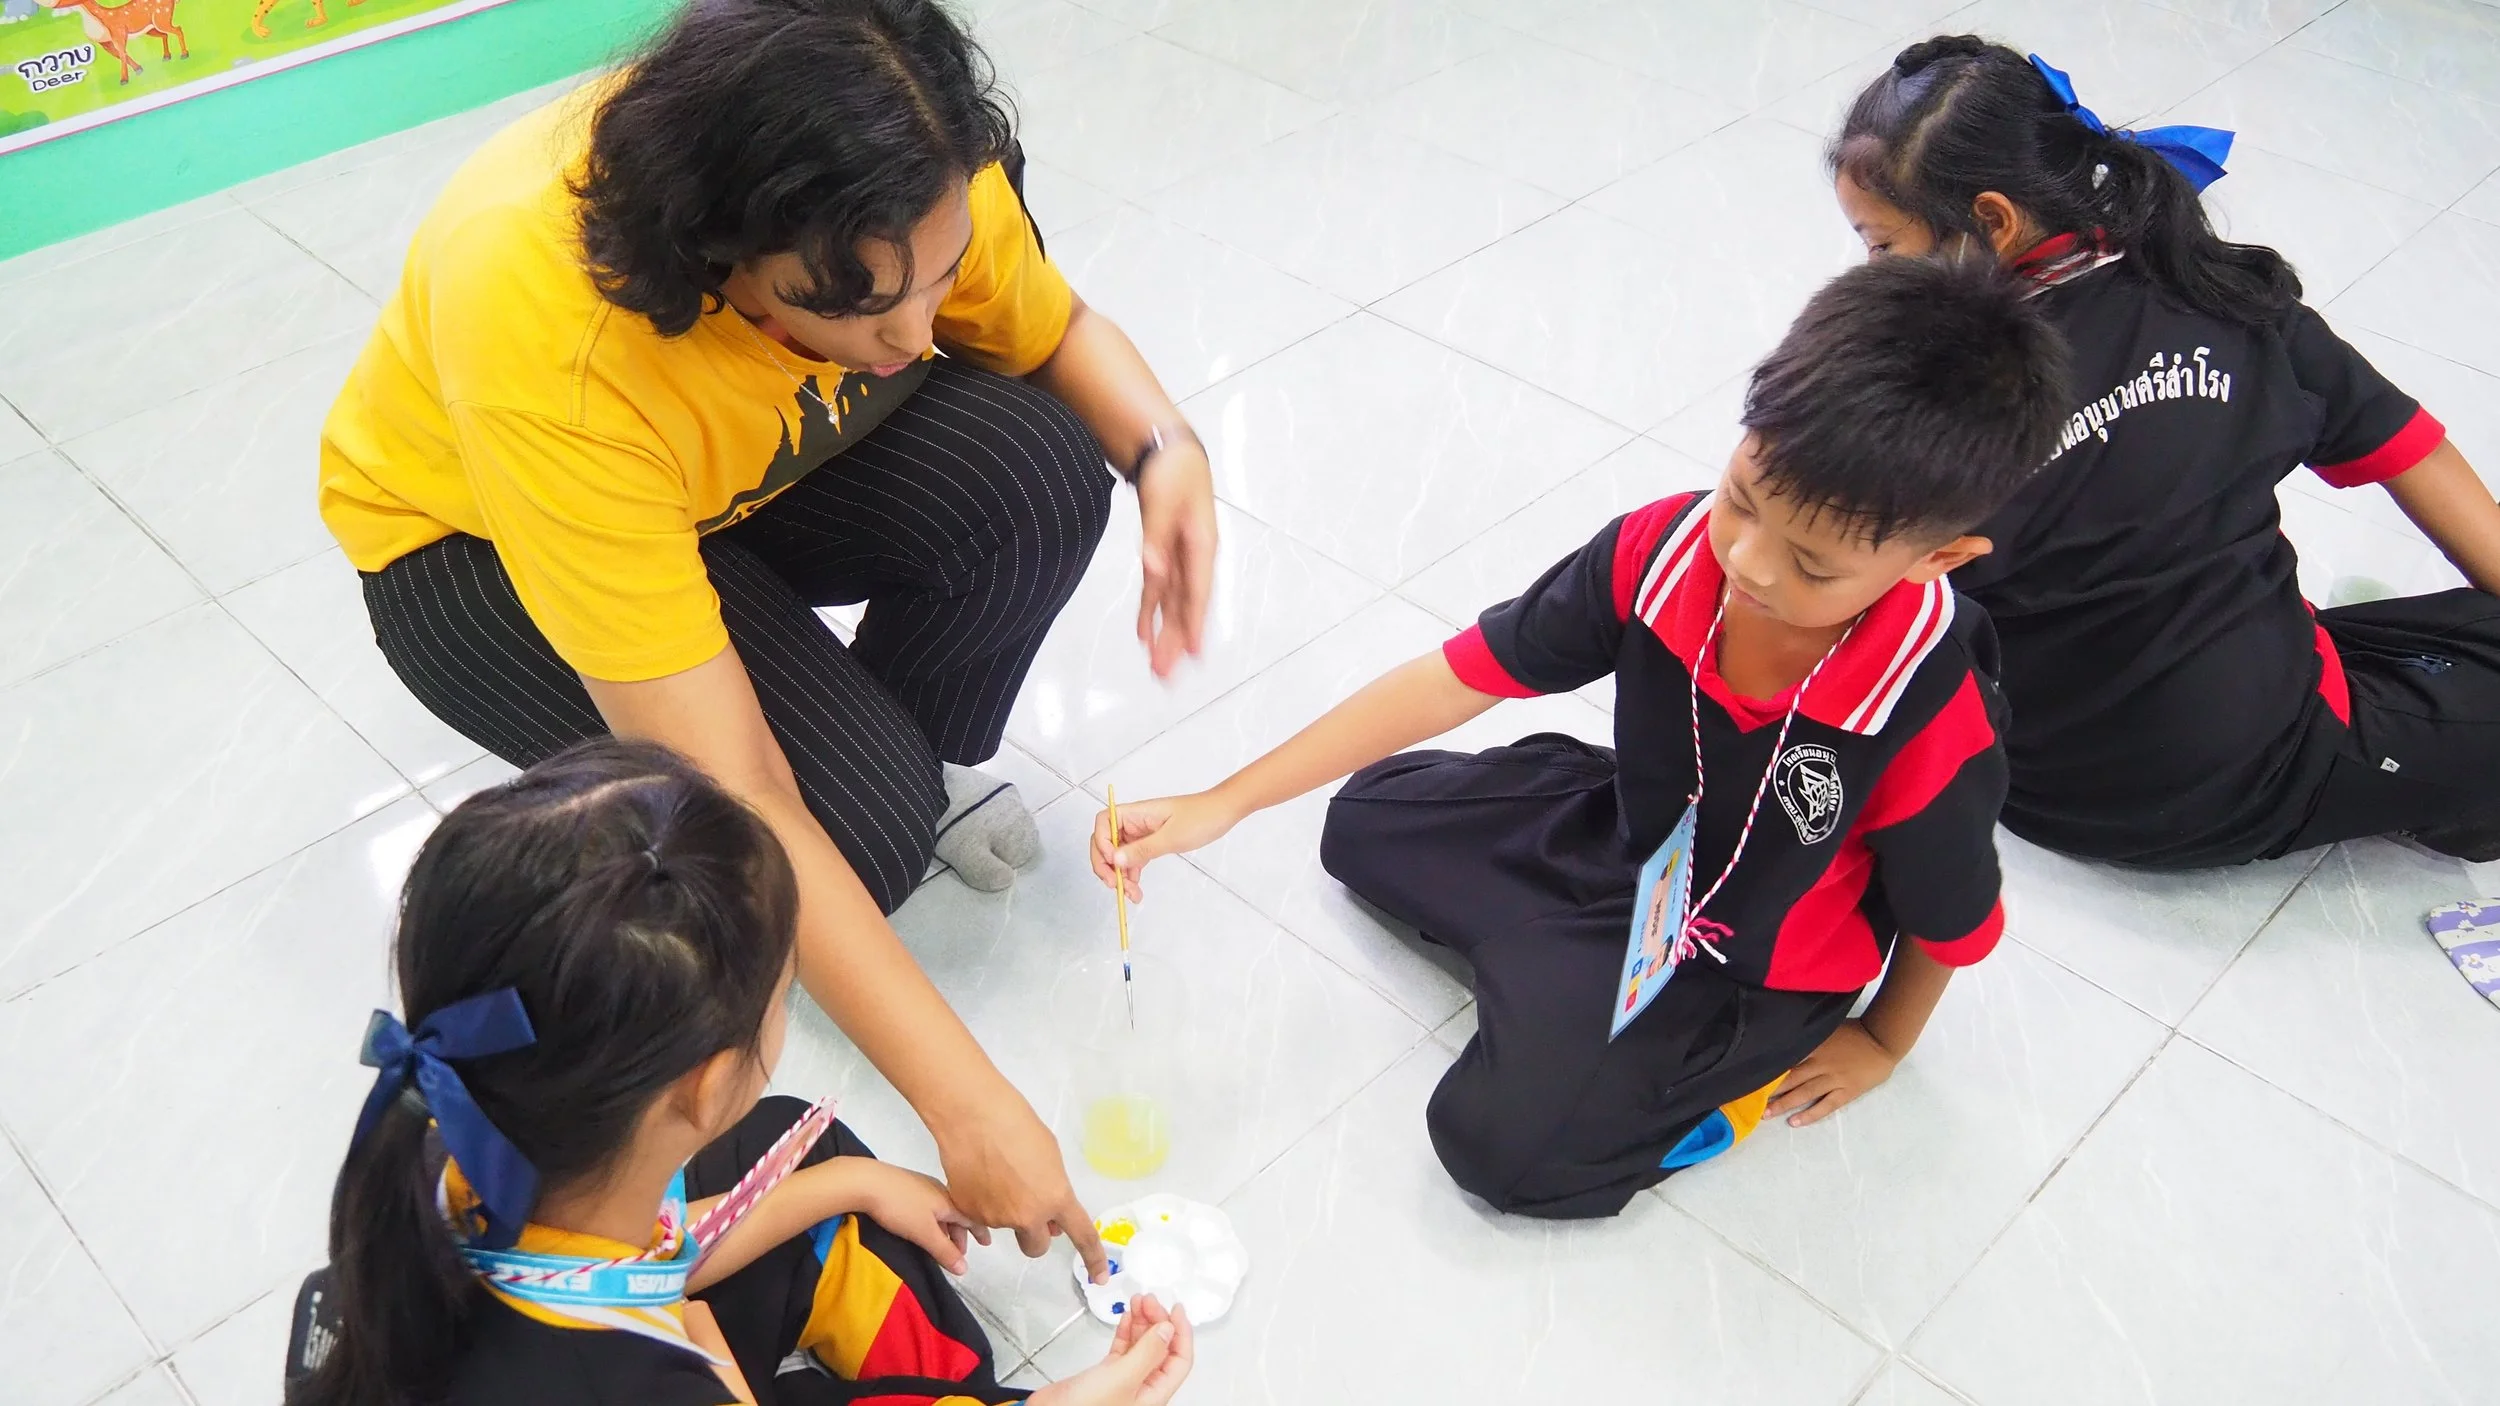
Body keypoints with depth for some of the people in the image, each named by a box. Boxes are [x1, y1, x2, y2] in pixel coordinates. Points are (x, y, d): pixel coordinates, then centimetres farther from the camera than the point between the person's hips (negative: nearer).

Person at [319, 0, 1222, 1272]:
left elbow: (1057, 333, -6)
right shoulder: (546, 343, -42)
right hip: (472, 541, -5)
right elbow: (733, 799, -41)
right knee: (864, 829, -28)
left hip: (752, 468, 5)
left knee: (1038, 479, -25)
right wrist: (965, 1104, -40)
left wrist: (1166, 450, -30)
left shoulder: (906, 191, -29)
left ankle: (908, 757, 3)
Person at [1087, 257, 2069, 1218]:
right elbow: (1457, 677, -21)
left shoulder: (1932, 721, -37)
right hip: (1628, 838, 5)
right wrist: (1222, 805, -22)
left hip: (1752, 966, -5)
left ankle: (1731, 1063, 5)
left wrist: (1883, 1044, 6)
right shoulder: (1664, 548, -28)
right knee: (1367, 826, 12)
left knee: (1502, 1140, -17)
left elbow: (1950, 924, -15)